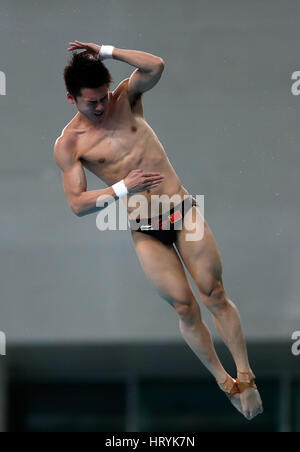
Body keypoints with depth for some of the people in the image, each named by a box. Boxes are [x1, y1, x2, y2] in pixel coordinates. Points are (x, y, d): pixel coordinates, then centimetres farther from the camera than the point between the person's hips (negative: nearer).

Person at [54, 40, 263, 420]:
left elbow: (156, 67, -19)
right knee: (185, 308, 2)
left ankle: (245, 375, 8)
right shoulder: (68, 144, -5)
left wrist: (106, 52, -20)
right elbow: (77, 204, -7)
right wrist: (122, 188, -19)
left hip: (183, 211, 1)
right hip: (146, 233, -1)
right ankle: (224, 382, 16)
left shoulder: (126, 98, 1)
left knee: (215, 295, 0)